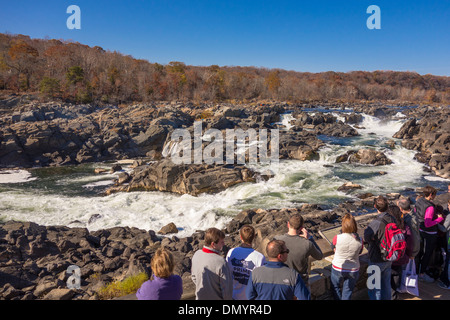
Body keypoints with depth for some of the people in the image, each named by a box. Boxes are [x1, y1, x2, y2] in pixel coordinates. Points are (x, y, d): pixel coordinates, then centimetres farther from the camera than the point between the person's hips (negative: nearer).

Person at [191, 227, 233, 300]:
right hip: (216, 298, -5)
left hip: (200, 297, 5)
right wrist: (228, 298, -4)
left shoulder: (196, 254, -12)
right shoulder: (221, 262, -31)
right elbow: (227, 287, -22)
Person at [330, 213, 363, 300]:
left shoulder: (337, 238, -23)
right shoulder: (359, 241, -18)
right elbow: (359, 252, 0)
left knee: (335, 288, 25)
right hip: (353, 270, 2)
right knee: (348, 291, 21)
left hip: (338, 268, -2)